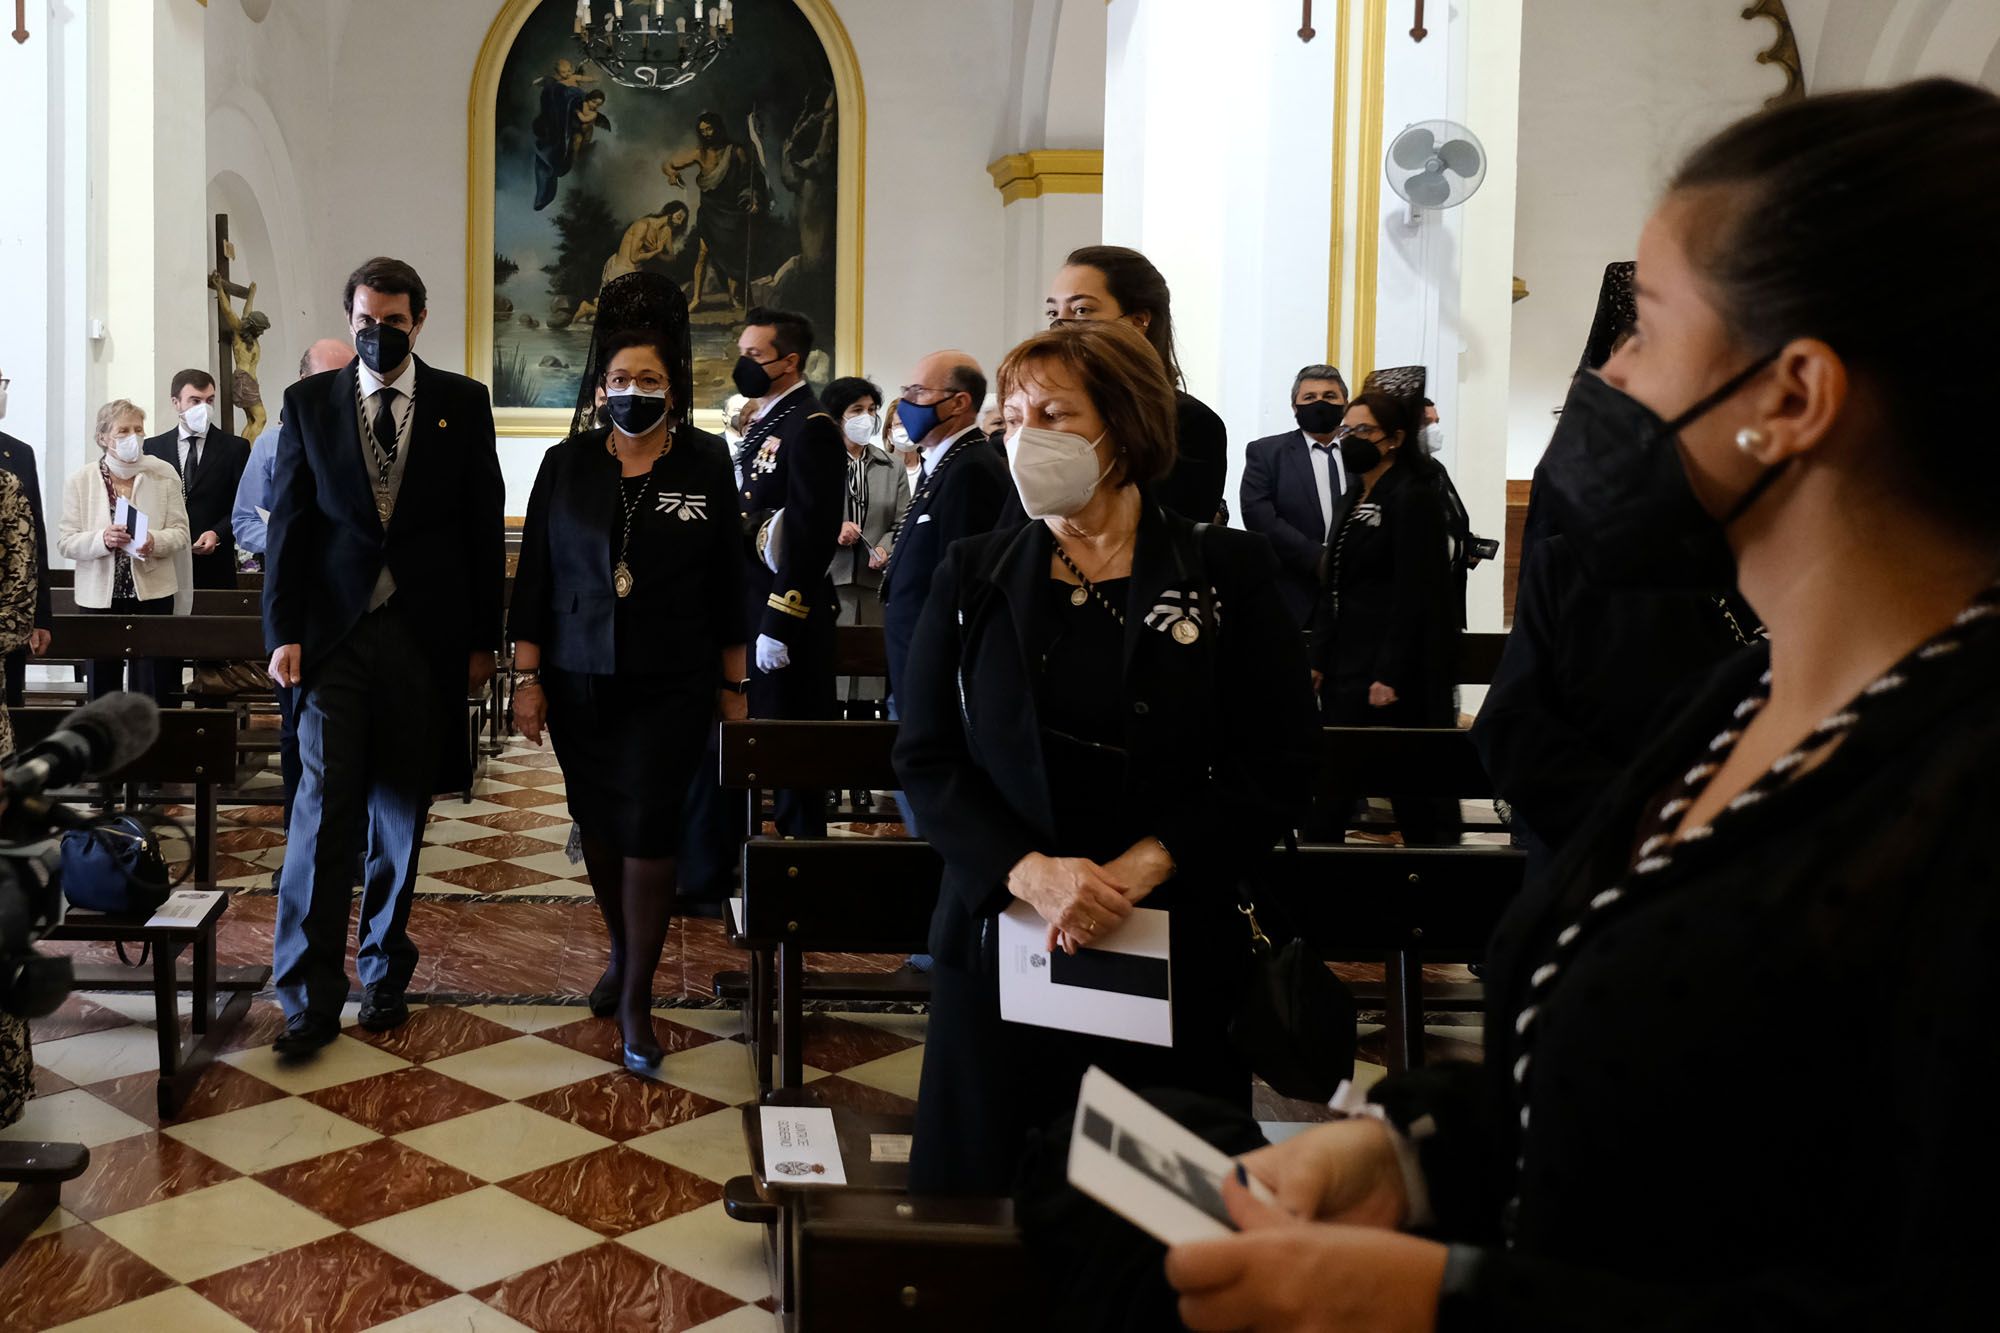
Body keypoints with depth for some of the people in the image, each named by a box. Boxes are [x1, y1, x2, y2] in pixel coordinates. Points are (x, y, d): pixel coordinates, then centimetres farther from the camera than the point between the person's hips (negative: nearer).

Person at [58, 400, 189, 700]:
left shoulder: (164, 474, 2)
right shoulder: (80, 480, 1)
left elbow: (180, 533, 2)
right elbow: (64, 543, -2)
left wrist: (155, 541, -20)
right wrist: (102, 539, -21)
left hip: (152, 593, 0)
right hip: (99, 596, 0)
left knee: (149, 691, -1)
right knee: (102, 688, 7)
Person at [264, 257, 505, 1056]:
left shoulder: (462, 403, 4)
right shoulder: (308, 403, 6)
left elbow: (484, 526, 4)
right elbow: (288, 523, 5)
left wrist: (482, 638, 2)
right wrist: (283, 632, -3)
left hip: (425, 636, 0)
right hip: (334, 632, 0)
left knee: (400, 813, 9)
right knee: (323, 809, -6)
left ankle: (384, 975, 23)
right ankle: (308, 997, 1)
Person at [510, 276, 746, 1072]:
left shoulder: (707, 465, -2)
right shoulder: (566, 465, 1)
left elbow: (727, 583, 2)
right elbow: (534, 577, 4)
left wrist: (733, 686, 3)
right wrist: (527, 678, 1)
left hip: (670, 686, -2)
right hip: (580, 680, 2)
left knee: (648, 829, -4)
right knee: (597, 823, 12)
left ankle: (637, 998, 9)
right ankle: (622, 951, 36)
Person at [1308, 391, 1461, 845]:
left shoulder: (1412, 497, -9)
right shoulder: (1356, 501, 16)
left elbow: (1414, 594, -16)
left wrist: (1390, 675, -20)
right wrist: (1319, 661, 10)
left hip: (1391, 675, -8)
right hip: (1347, 667, 8)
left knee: (1410, 791, -2)